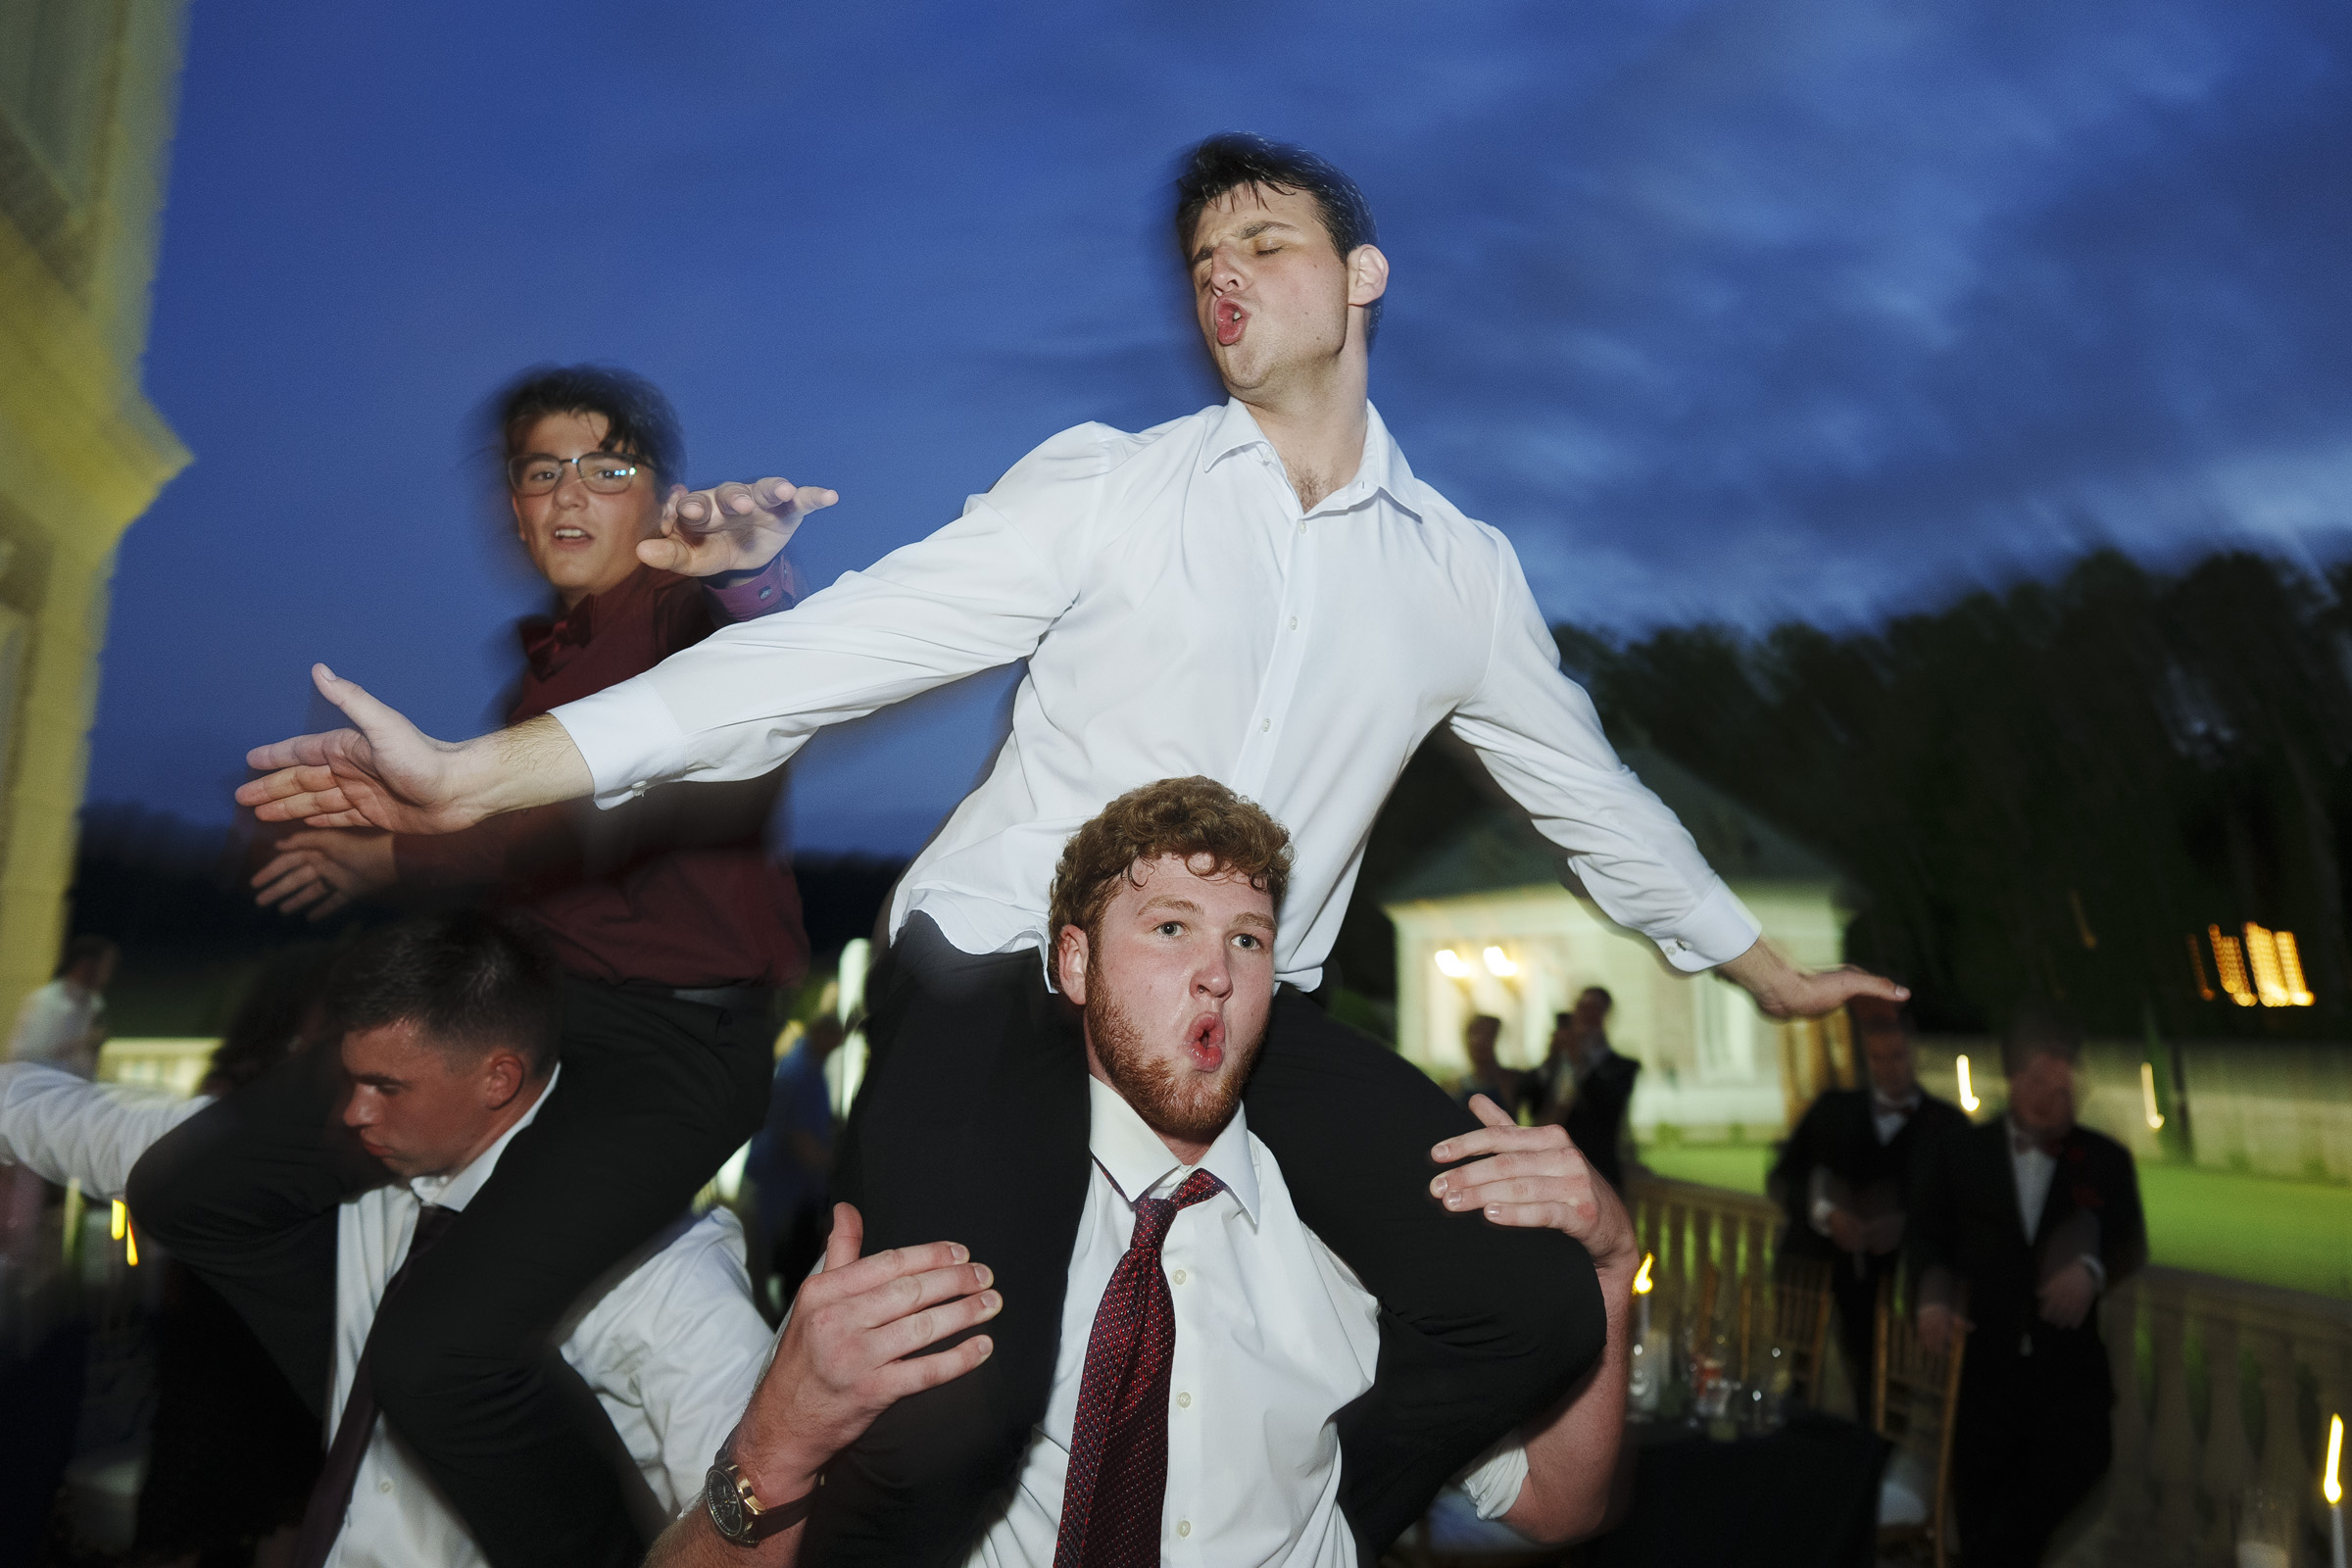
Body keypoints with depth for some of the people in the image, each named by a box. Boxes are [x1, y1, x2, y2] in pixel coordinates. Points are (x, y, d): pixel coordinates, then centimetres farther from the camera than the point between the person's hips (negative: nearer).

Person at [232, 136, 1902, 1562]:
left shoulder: (1462, 572, 8)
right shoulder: (1105, 487, -2)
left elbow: (1591, 791, 19)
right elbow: (845, 641, -9)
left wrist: (1768, 968, 26)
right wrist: (481, 771, -15)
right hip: (1001, 979, -3)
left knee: (1534, 1308, -8)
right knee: (949, 1418, -23)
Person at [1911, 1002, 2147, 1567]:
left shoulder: (2107, 1159, 3)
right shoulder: (1959, 1153, 3)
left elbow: (2132, 1245, 4)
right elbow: (1929, 1238, 10)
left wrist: (2093, 1269, -17)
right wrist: (1935, 1296, -8)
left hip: (2072, 1378, -1)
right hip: (1984, 1369, 1)